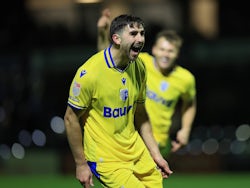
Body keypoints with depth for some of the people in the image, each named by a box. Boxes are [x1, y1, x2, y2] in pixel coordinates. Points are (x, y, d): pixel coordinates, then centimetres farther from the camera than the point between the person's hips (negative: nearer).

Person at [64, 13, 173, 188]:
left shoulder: (139, 67, 1)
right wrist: (81, 164, -10)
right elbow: (71, 118, -12)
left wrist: (156, 155, 11)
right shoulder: (90, 72, -20)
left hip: (137, 151, 7)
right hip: (106, 159, -7)